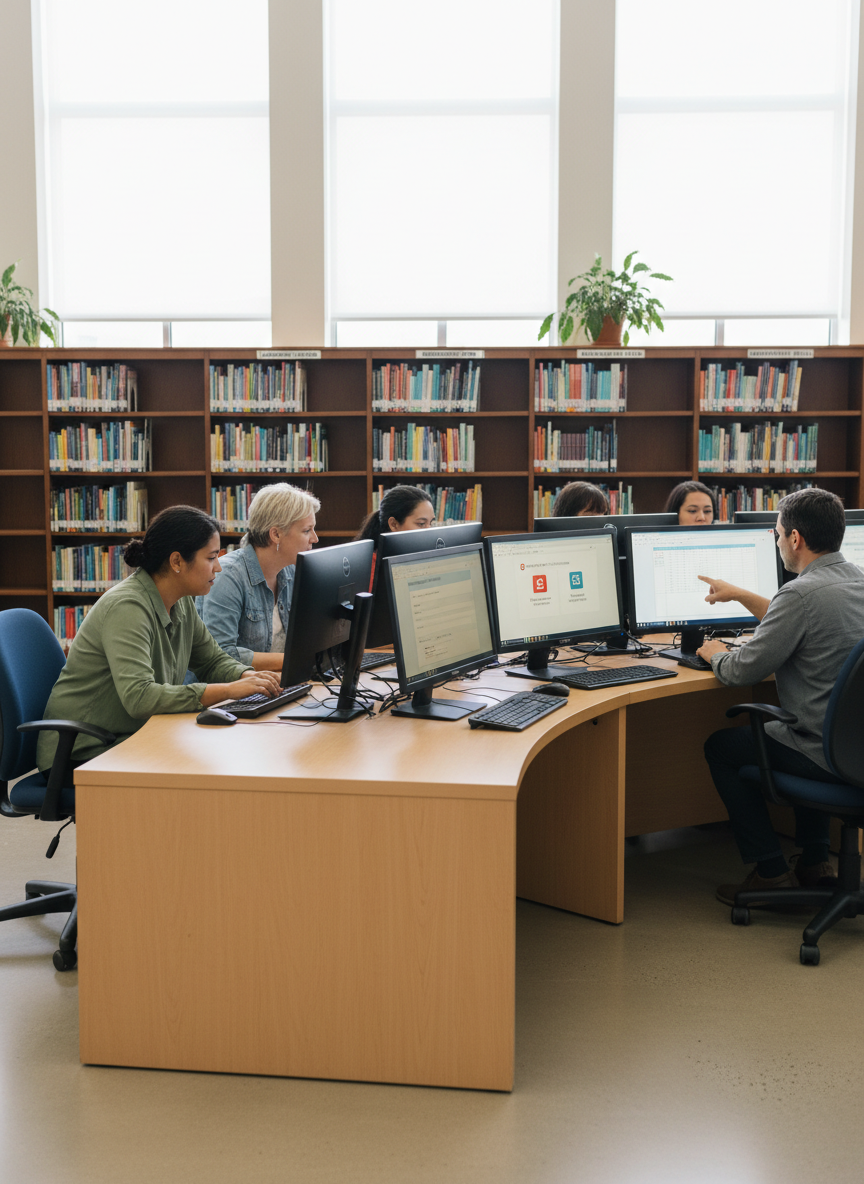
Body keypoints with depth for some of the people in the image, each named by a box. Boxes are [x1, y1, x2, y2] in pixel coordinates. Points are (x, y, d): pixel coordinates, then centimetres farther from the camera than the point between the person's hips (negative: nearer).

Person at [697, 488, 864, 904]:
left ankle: (771, 871, 16)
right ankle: (814, 862, 36)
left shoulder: (802, 593, -22)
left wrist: (716, 655, 7)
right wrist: (739, 595, 31)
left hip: (828, 756, -8)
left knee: (721, 746, 13)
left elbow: (743, 671, -15)